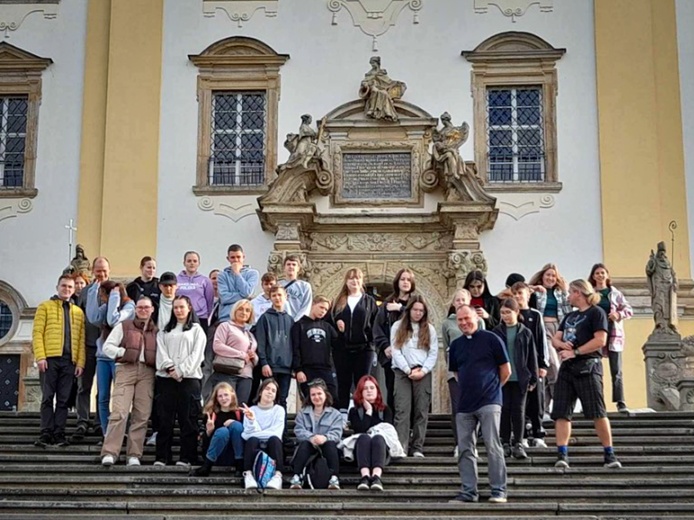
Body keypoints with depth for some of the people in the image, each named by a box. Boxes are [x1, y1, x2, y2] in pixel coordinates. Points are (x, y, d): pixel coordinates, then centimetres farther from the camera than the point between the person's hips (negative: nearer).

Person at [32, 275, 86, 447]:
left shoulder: (78, 312, 17)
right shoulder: (45, 307, 8)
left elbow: (81, 340, 11)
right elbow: (37, 333, -1)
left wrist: (80, 362, 1)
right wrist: (40, 357, -12)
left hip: (69, 361, 3)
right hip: (49, 359, -3)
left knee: (63, 400, 2)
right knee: (47, 398, -3)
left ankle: (59, 433, 4)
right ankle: (46, 433, -2)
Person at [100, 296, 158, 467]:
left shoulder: (156, 331, 19)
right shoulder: (124, 326, 13)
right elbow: (107, 346, 9)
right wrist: (123, 352, -4)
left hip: (147, 372, 3)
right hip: (126, 369, -2)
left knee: (142, 415, -2)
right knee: (119, 412, -13)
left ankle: (134, 454, 3)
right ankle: (109, 453, -15)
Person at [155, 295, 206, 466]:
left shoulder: (197, 330, 10)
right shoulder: (165, 331, 20)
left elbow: (196, 354, -1)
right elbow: (161, 353, 7)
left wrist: (180, 371, -12)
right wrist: (170, 369, -11)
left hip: (189, 378, -3)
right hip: (166, 378, 3)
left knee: (188, 419, -3)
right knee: (165, 419, 1)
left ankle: (186, 457, -1)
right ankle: (162, 457, 4)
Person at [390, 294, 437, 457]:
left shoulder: (429, 329, 11)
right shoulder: (397, 326, 8)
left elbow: (433, 354, 5)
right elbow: (395, 351, 0)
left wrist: (423, 371, -9)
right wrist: (408, 370, -9)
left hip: (423, 374, 1)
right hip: (403, 372, -1)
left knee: (422, 411, 0)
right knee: (402, 410, -8)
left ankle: (418, 448, 2)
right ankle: (401, 447, -12)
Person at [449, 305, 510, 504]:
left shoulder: (491, 339, -3)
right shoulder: (456, 345, 12)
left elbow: (506, 371, 2)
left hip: (489, 402, -5)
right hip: (465, 404, 6)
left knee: (493, 446, -9)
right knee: (465, 449, 6)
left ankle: (499, 491, -3)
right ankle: (468, 491, 13)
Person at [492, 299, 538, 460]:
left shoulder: (525, 333, 2)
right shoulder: (496, 332, 2)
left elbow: (532, 356, 4)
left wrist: (533, 378, 1)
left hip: (520, 378, 0)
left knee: (518, 410, 1)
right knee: (504, 409, 3)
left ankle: (518, 444, 6)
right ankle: (505, 443, 11)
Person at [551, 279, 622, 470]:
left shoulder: (596, 312, 0)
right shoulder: (569, 316, 23)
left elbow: (600, 340, -12)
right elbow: (555, 339, 17)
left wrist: (575, 352, -13)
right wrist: (562, 344, -6)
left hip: (587, 366, -7)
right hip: (567, 368, 7)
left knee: (597, 412, -9)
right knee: (561, 413, -2)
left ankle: (609, 454, -2)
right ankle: (562, 455, -2)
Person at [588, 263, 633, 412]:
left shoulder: (615, 293, 8)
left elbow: (629, 310, 6)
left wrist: (619, 314, -13)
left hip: (613, 333, 0)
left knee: (616, 370, -1)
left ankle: (620, 402, 1)